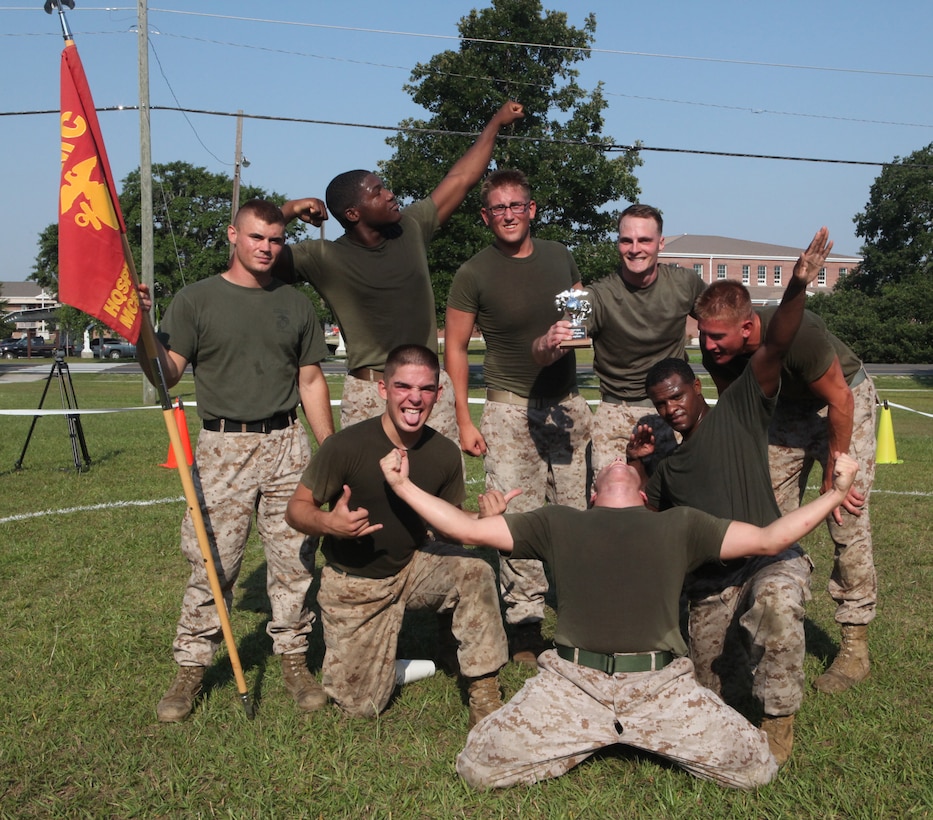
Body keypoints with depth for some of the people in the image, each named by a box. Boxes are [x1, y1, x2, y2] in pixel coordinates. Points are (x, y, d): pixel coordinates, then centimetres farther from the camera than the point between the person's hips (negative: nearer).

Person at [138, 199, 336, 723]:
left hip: (288, 445, 2)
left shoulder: (296, 304, 12)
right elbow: (166, 375, -2)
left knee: (295, 560, 4)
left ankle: (294, 661, 18)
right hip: (224, 447, -2)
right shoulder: (196, 300, 3)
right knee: (211, 565, -1)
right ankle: (191, 669, 13)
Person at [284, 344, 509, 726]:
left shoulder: (444, 453, -11)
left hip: (414, 565, 2)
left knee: (474, 571, -30)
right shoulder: (346, 447, -24)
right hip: (354, 584, -2)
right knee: (363, 705, 0)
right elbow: (297, 509, -15)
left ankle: (483, 693, -13)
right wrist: (329, 523, -38)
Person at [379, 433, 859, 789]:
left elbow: (769, 539, 14)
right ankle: (590, 741, 11)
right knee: (477, 767, -12)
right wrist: (402, 486, 17)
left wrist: (837, 491, 12)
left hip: (661, 686, 1)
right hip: (572, 684, 0)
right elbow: (467, 528, 18)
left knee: (755, 770, -10)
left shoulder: (680, 525, 19)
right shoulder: (559, 524, 19)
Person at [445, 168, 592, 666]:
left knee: (574, 513, 8)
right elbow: (455, 348, -2)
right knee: (518, 519, -6)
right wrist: (463, 422, -8)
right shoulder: (474, 274, -6)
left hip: (567, 404, 4)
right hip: (511, 407, -4)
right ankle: (526, 627, 6)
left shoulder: (559, 257, 7)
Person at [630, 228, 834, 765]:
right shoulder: (667, 460, 16)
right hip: (710, 585, 6)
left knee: (776, 601, -40)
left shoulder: (740, 410, 1)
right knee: (719, 692, 2)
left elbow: (776, 346, -13)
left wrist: (798, 286, -30)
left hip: (771, 560, -5)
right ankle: (750, 646, 34)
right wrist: (635, 463, 4)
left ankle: (779, 722, -19)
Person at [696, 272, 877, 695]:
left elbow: (839, 401, -26)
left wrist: (834, 477, -19)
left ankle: (855, 647, -1)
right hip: (789, 408, 6)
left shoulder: (797, 333, -38)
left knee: (847, 521, -11)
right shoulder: (716, 351, -21)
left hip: (845, 400, -5)